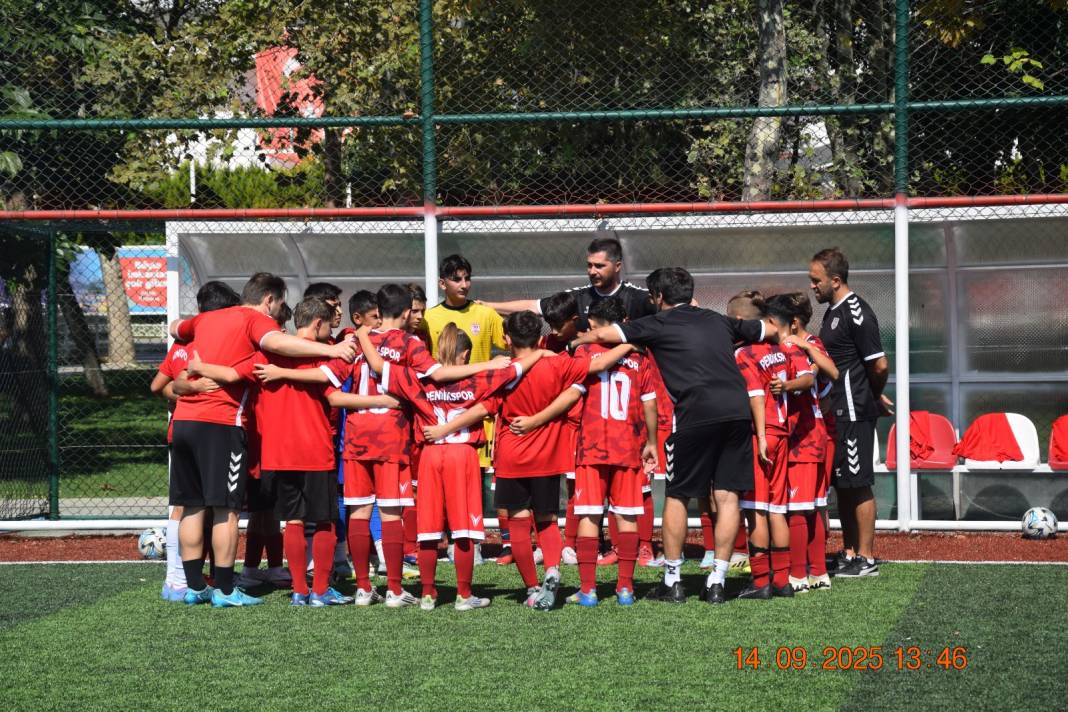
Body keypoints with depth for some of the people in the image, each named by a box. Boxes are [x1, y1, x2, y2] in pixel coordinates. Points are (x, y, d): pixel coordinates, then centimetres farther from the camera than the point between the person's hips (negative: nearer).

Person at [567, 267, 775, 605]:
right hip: (738, 410, 4)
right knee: (727, 495, 7)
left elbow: (604, 334, 3)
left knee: (677, 496, 10)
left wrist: (575, 341, 22)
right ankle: (717, 583, 6)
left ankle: (672, 581, 14)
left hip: (698, 413, -4)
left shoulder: (659, 323, 9)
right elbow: (769, 331, 36)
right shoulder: (717, 320, 24)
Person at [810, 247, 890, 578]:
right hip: (837, 413, 10)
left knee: (858, 485, -4)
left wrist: (874, 397, -1)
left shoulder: (856, 313, -15)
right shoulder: (833, 311, 14)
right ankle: (849, 554, 19)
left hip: (854, 414, -10)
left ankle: (866, 559, 1)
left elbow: (879, 366, -17)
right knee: (842, 485, 13)